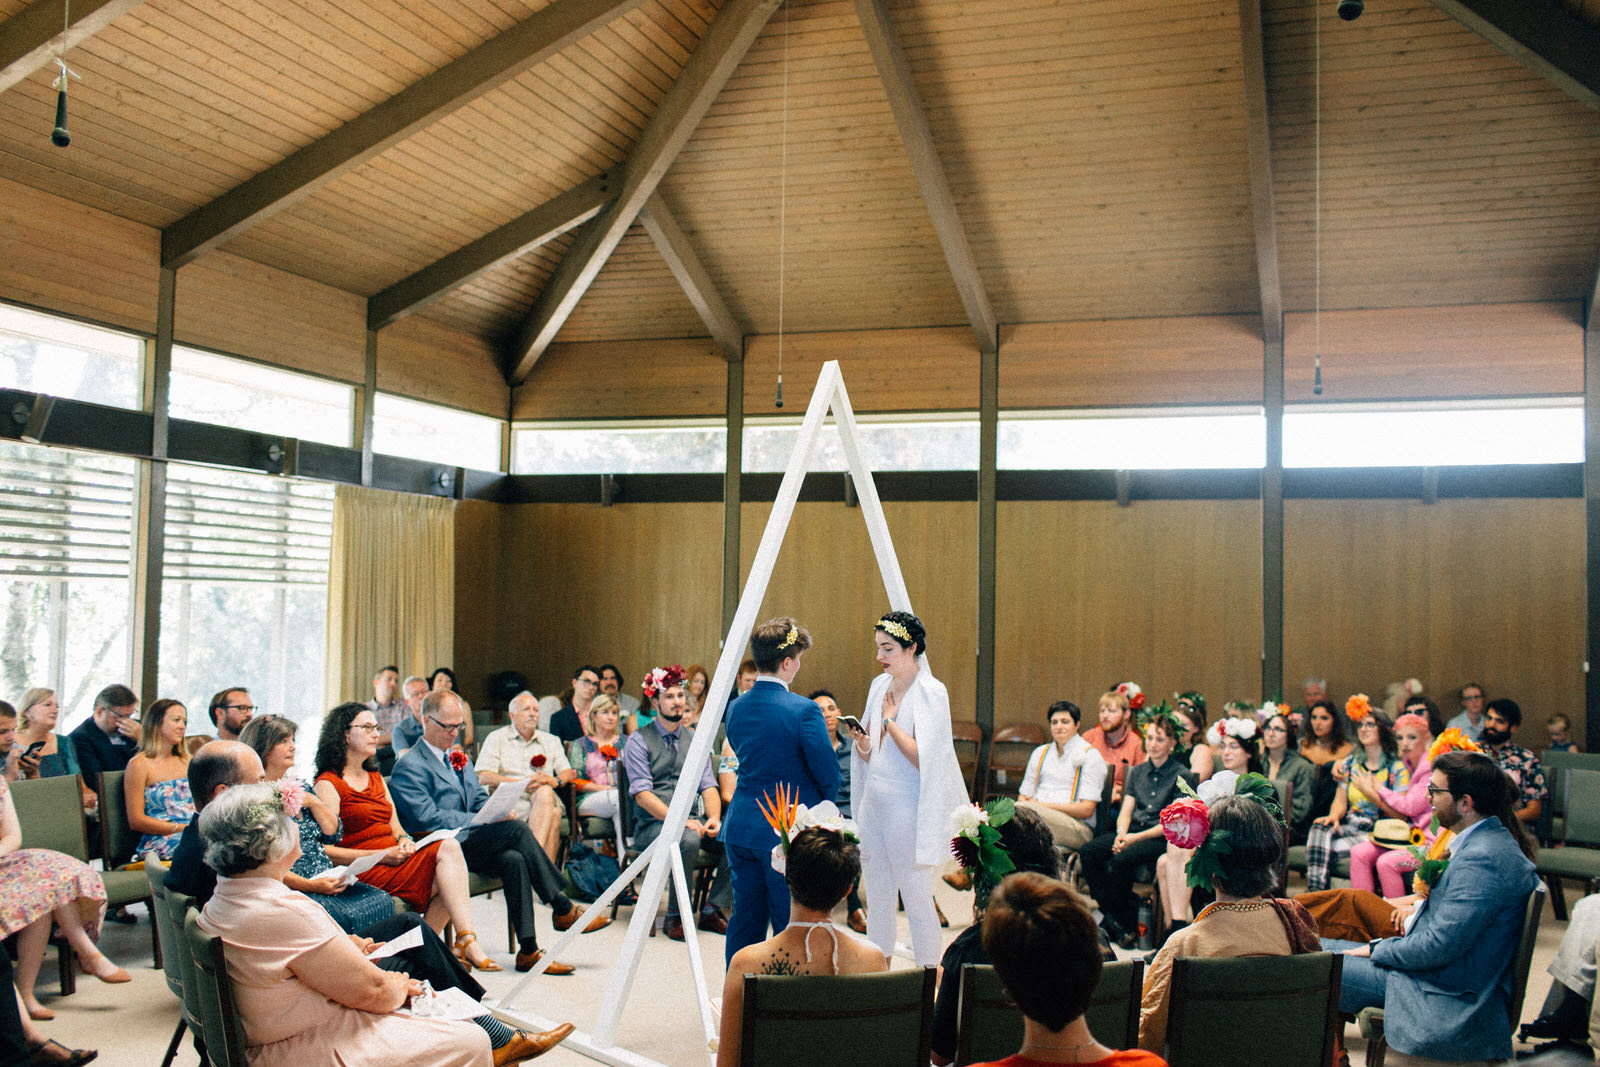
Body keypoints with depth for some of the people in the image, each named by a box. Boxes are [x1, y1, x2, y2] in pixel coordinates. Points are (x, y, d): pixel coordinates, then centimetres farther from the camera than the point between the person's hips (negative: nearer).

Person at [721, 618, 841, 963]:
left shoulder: (736, 707, 4)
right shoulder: (804, 711, -16)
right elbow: (828, 772, -12)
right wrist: (823, 804, 9)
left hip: (741, 828, 6)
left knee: (744, 921, 14)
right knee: (789, 926, 3)